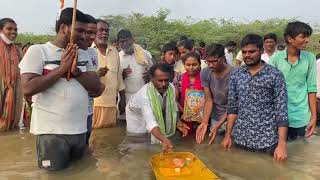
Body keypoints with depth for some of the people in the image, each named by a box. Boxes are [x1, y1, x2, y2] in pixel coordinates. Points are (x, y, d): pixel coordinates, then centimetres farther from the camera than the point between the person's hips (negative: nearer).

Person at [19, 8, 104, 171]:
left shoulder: (83, 56, 10)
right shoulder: (38, 51, -5)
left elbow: (97, 89, 1)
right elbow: (28, 89, -16)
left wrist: (75, 71, -13)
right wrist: (62, 68, -15)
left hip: (80, 130, 6)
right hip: (51, 132, -5)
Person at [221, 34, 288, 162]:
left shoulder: (275, 75, -8)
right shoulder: (235, 75, 2)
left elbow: (281, 111, -9)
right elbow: (232, 107, 6)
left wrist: (282, 144, -15)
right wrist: (228, 135, 3)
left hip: (267, 141, -3)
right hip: (240, 139, 3)